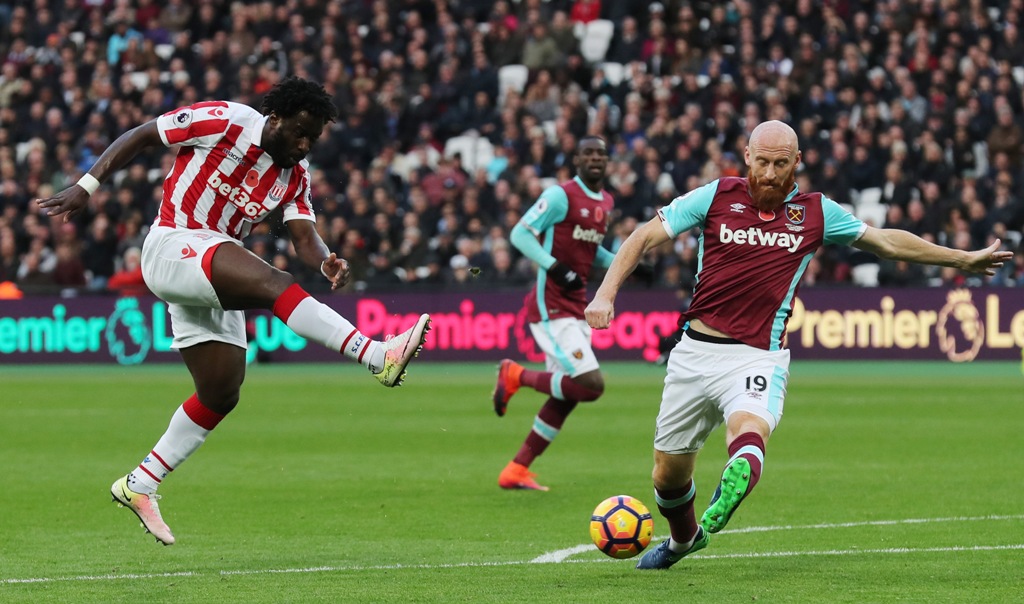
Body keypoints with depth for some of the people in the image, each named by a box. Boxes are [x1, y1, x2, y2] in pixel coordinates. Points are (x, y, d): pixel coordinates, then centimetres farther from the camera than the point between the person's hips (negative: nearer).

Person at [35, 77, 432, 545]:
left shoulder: (294, 175, 8)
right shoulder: (223, 122, -11)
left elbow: (304, 237, -3)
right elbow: (139, 137, -5)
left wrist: (325, 262, -26)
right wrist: (87, 186, -11)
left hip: (213, 281, 8)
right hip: (173, 247, -8)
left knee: (222, 393, 5)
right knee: (271, 283, -29)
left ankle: (138, 486, 17)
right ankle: (378, 356, -43)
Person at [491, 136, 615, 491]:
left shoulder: (605, 202, 14)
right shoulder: (561, 195, -11)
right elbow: (520, 234, -12)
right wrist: (555, 268, -22)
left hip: (576, 310, 9)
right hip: (551, 308, -9)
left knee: (567, 395, 8)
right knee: (591, 385, -19)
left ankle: (516, 471, 16)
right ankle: (517, 376, 3)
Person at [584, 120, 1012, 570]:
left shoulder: (816, 213, 5)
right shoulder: (717, 196, 1)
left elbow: (886, 242, 19)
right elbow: (645, 237, 4)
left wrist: (961, 259, 22)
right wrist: (606, 293, -9)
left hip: (758, 357, -1)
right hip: (695, 350, 1)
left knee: (749, 432, -35)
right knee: (668, 476, 11)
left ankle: (720, 510, -62)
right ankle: (683, 539, 42)